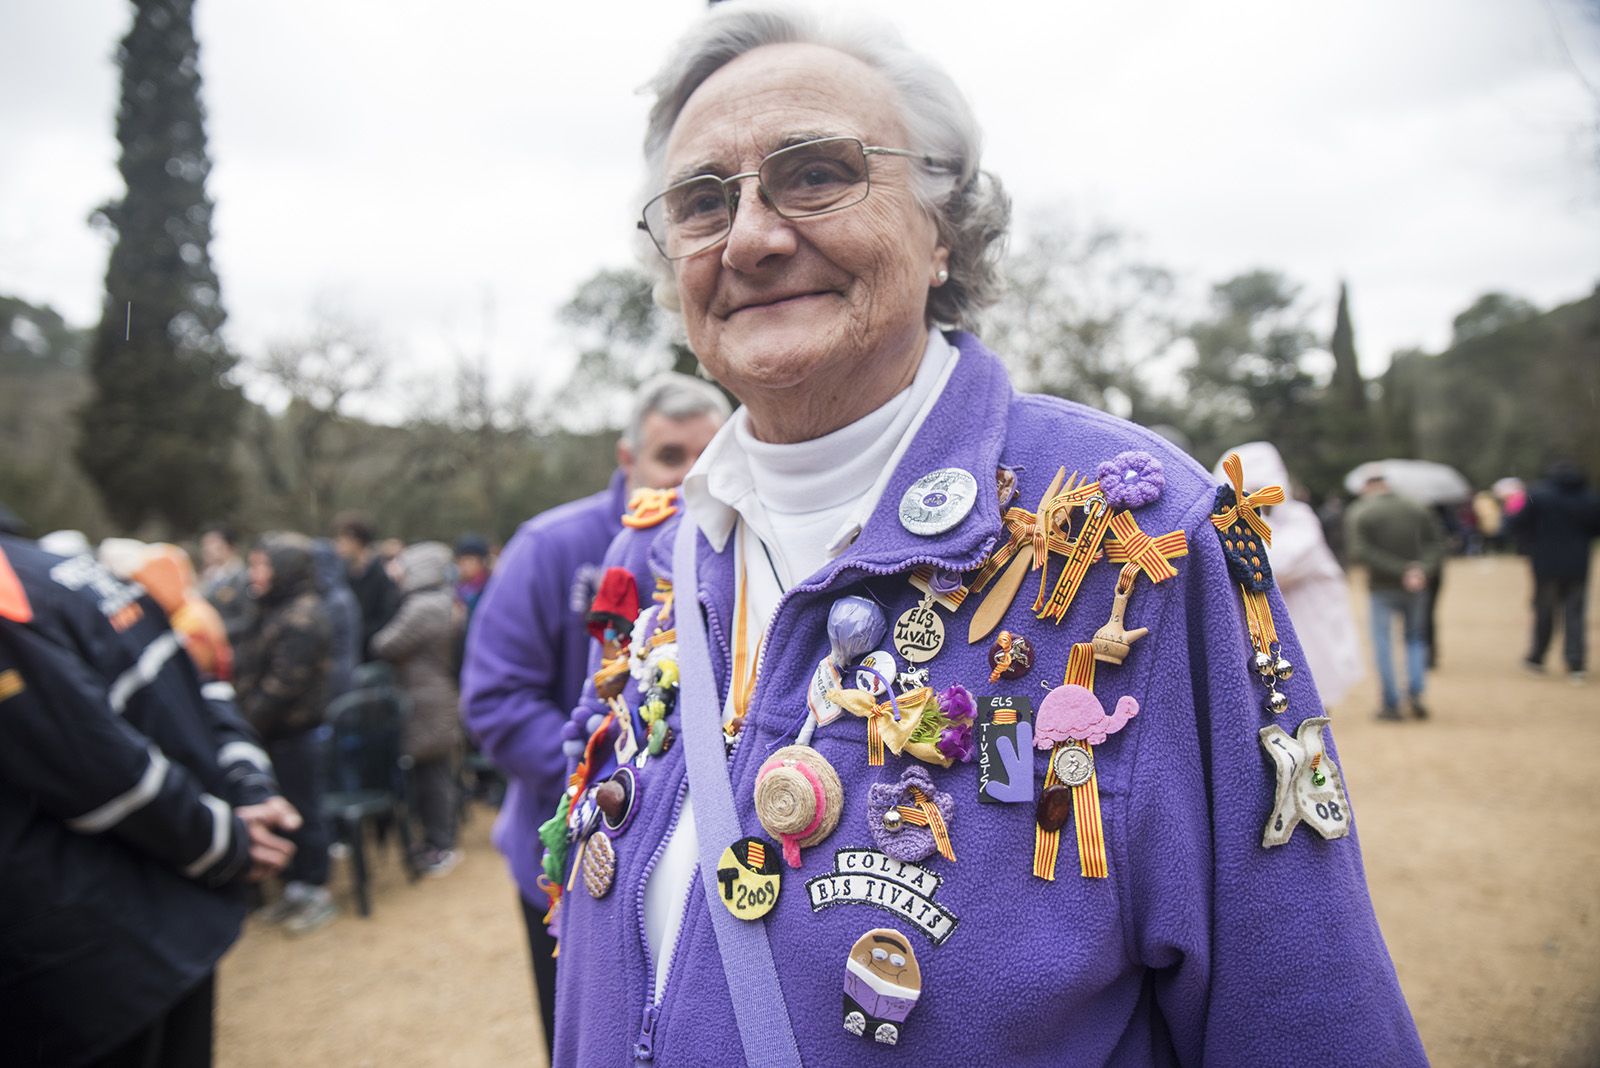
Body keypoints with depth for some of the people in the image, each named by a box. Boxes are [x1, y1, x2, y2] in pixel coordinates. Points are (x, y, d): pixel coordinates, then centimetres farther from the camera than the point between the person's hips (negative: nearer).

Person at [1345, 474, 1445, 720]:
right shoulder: (1417, 510, 7)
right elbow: (1436, 545, -2)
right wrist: (1424, 570, -16)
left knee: (1382, 643, 6)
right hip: (1416, 588, 3)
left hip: (1381, 588, -3)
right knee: (1415, 639, 18)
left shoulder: (1357, 514, -4)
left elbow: (1359, 552, -16)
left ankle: (1391, 704, 5)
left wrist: (1402, 569, -18)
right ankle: (1415, 691, 1)